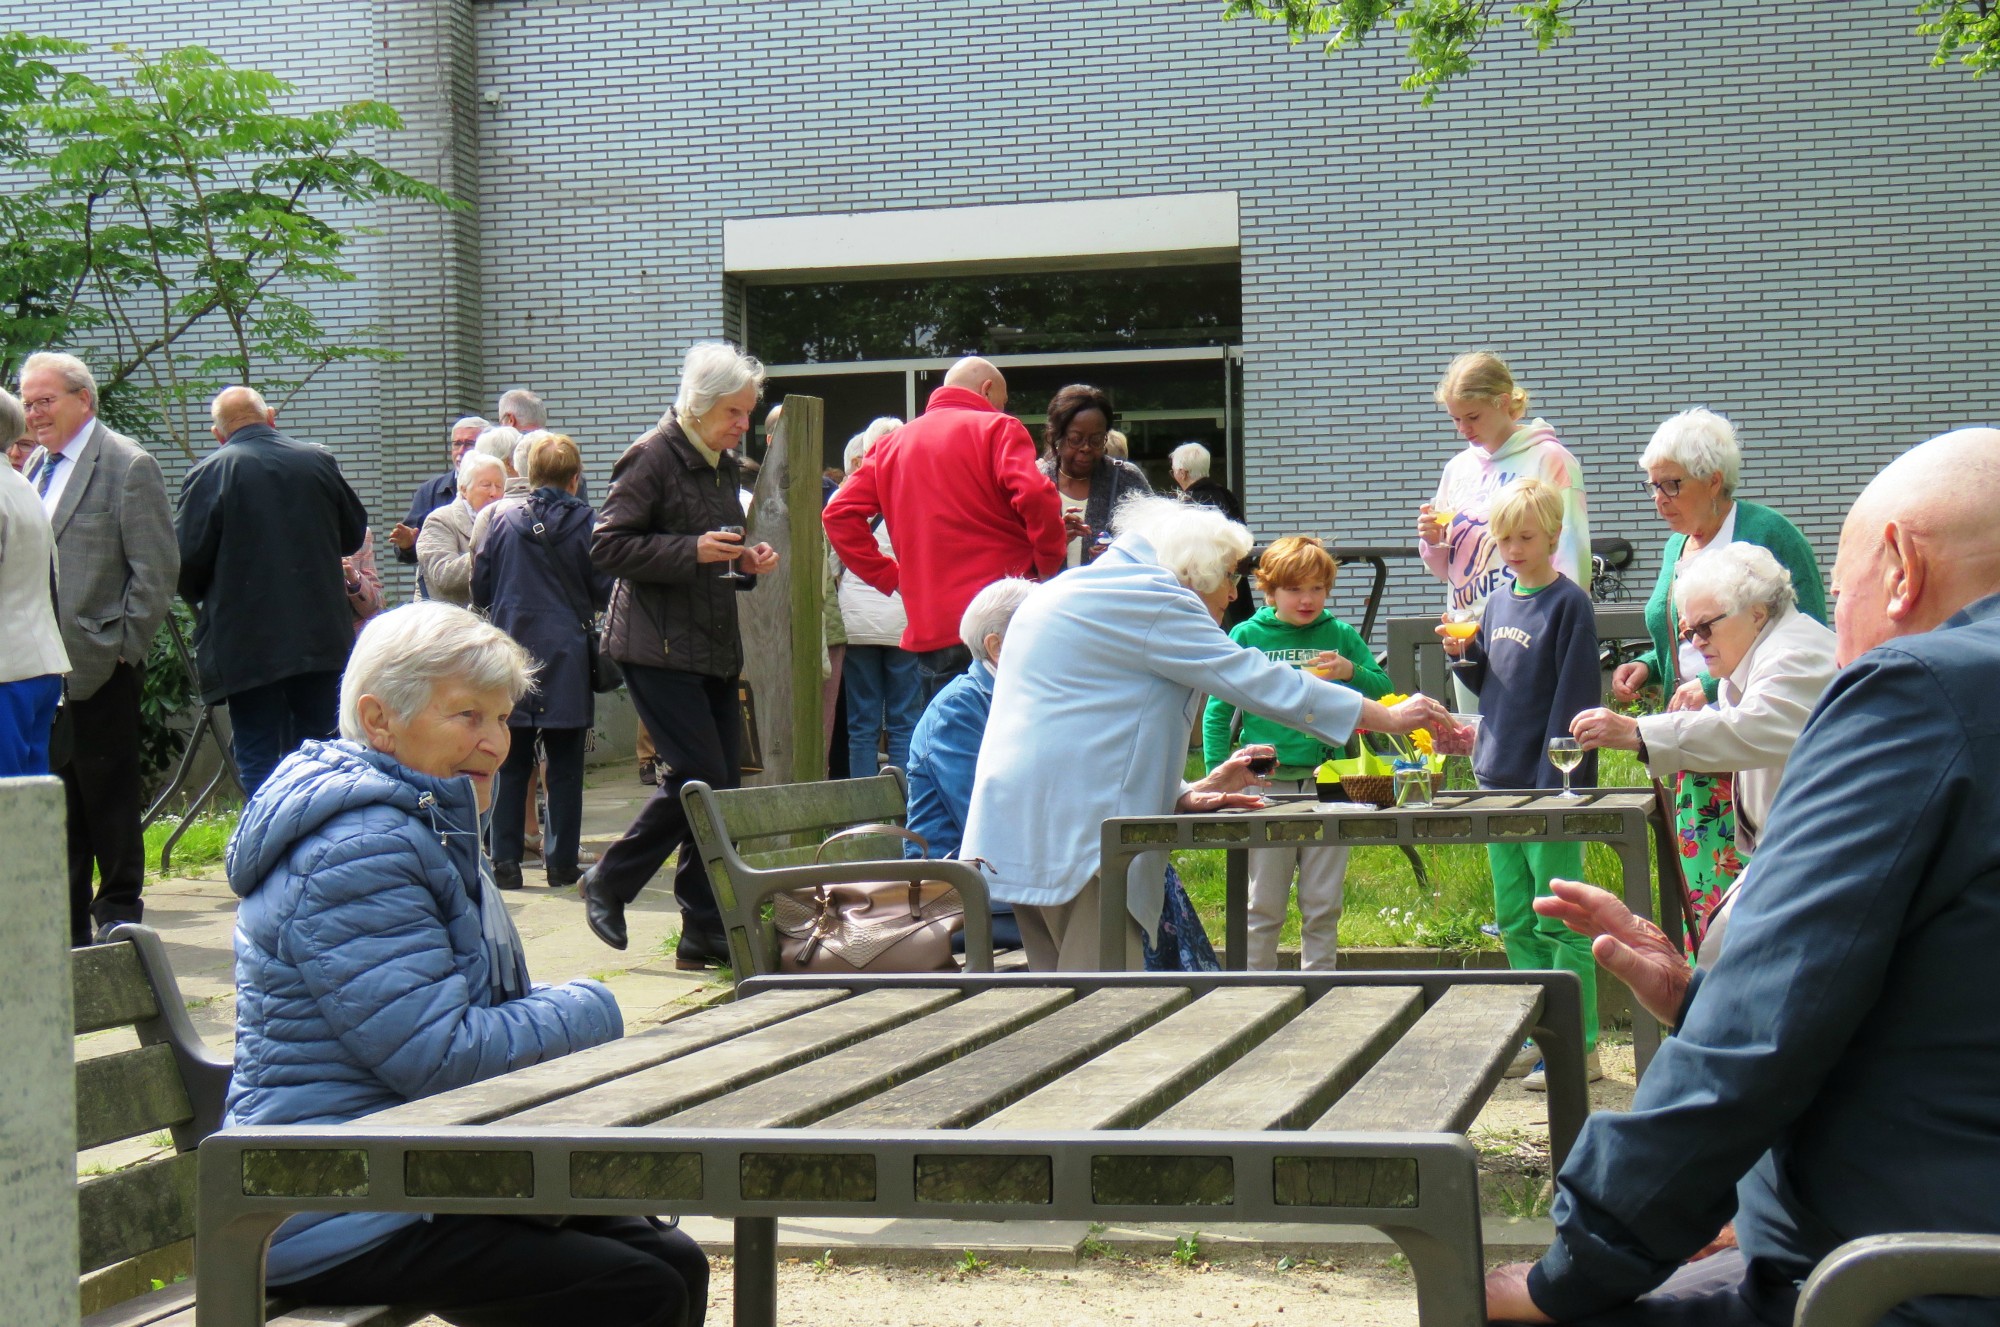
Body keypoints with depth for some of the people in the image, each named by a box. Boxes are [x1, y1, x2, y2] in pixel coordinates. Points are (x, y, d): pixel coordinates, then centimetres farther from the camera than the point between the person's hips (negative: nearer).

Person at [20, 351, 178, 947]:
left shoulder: (128, 467, -8)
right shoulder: (36, 467, 15)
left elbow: (157, 569, -11)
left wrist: (123, 646, -13)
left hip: (99, 668, -7)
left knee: (109, 802, 1)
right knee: (58, 804, 13)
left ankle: (118, 915, 11)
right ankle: (67, 926, 21)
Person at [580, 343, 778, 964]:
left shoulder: (723, 466, 18)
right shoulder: (651, 458, -9)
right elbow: (607, 547, -15)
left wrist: (747, 562, 7)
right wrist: (692, 551, -22)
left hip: (715, 649, 8)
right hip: (658, 647, -8)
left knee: (723, 781, 4)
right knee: (699, 775, -13)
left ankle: (706, 934, 9)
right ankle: (608, 882, 6)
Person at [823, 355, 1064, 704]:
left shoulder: (893, 443, 16)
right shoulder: (997, 429, 0)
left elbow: (839, 514, 9)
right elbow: (1034, 494, -18)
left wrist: (890, 576, 10)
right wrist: (1050, 564, -4)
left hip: (929, 629, 5)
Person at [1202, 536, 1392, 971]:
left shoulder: (1340, 636, 7)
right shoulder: (1246, 637, 4)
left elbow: (1384, 691, 5)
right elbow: (1218, 710, 6)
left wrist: (1351, 672, -14)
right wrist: (1219, 776, -2)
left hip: (1326, 783, 1)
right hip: (1266, 784, -1)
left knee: (1323, 903, 7)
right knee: (1264, 904, 5)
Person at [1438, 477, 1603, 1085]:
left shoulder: (1569, 603, -9)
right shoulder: (1497, 601, 13)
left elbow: (1574, 697, -13)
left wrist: (1557, 780, -17)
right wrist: (1462, 656, 1)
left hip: (1550, 784, -8)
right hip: (1498, 779, 8)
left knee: (1559, 921, -4)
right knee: (1515, 921, 12)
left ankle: (1580, 1046, 2)